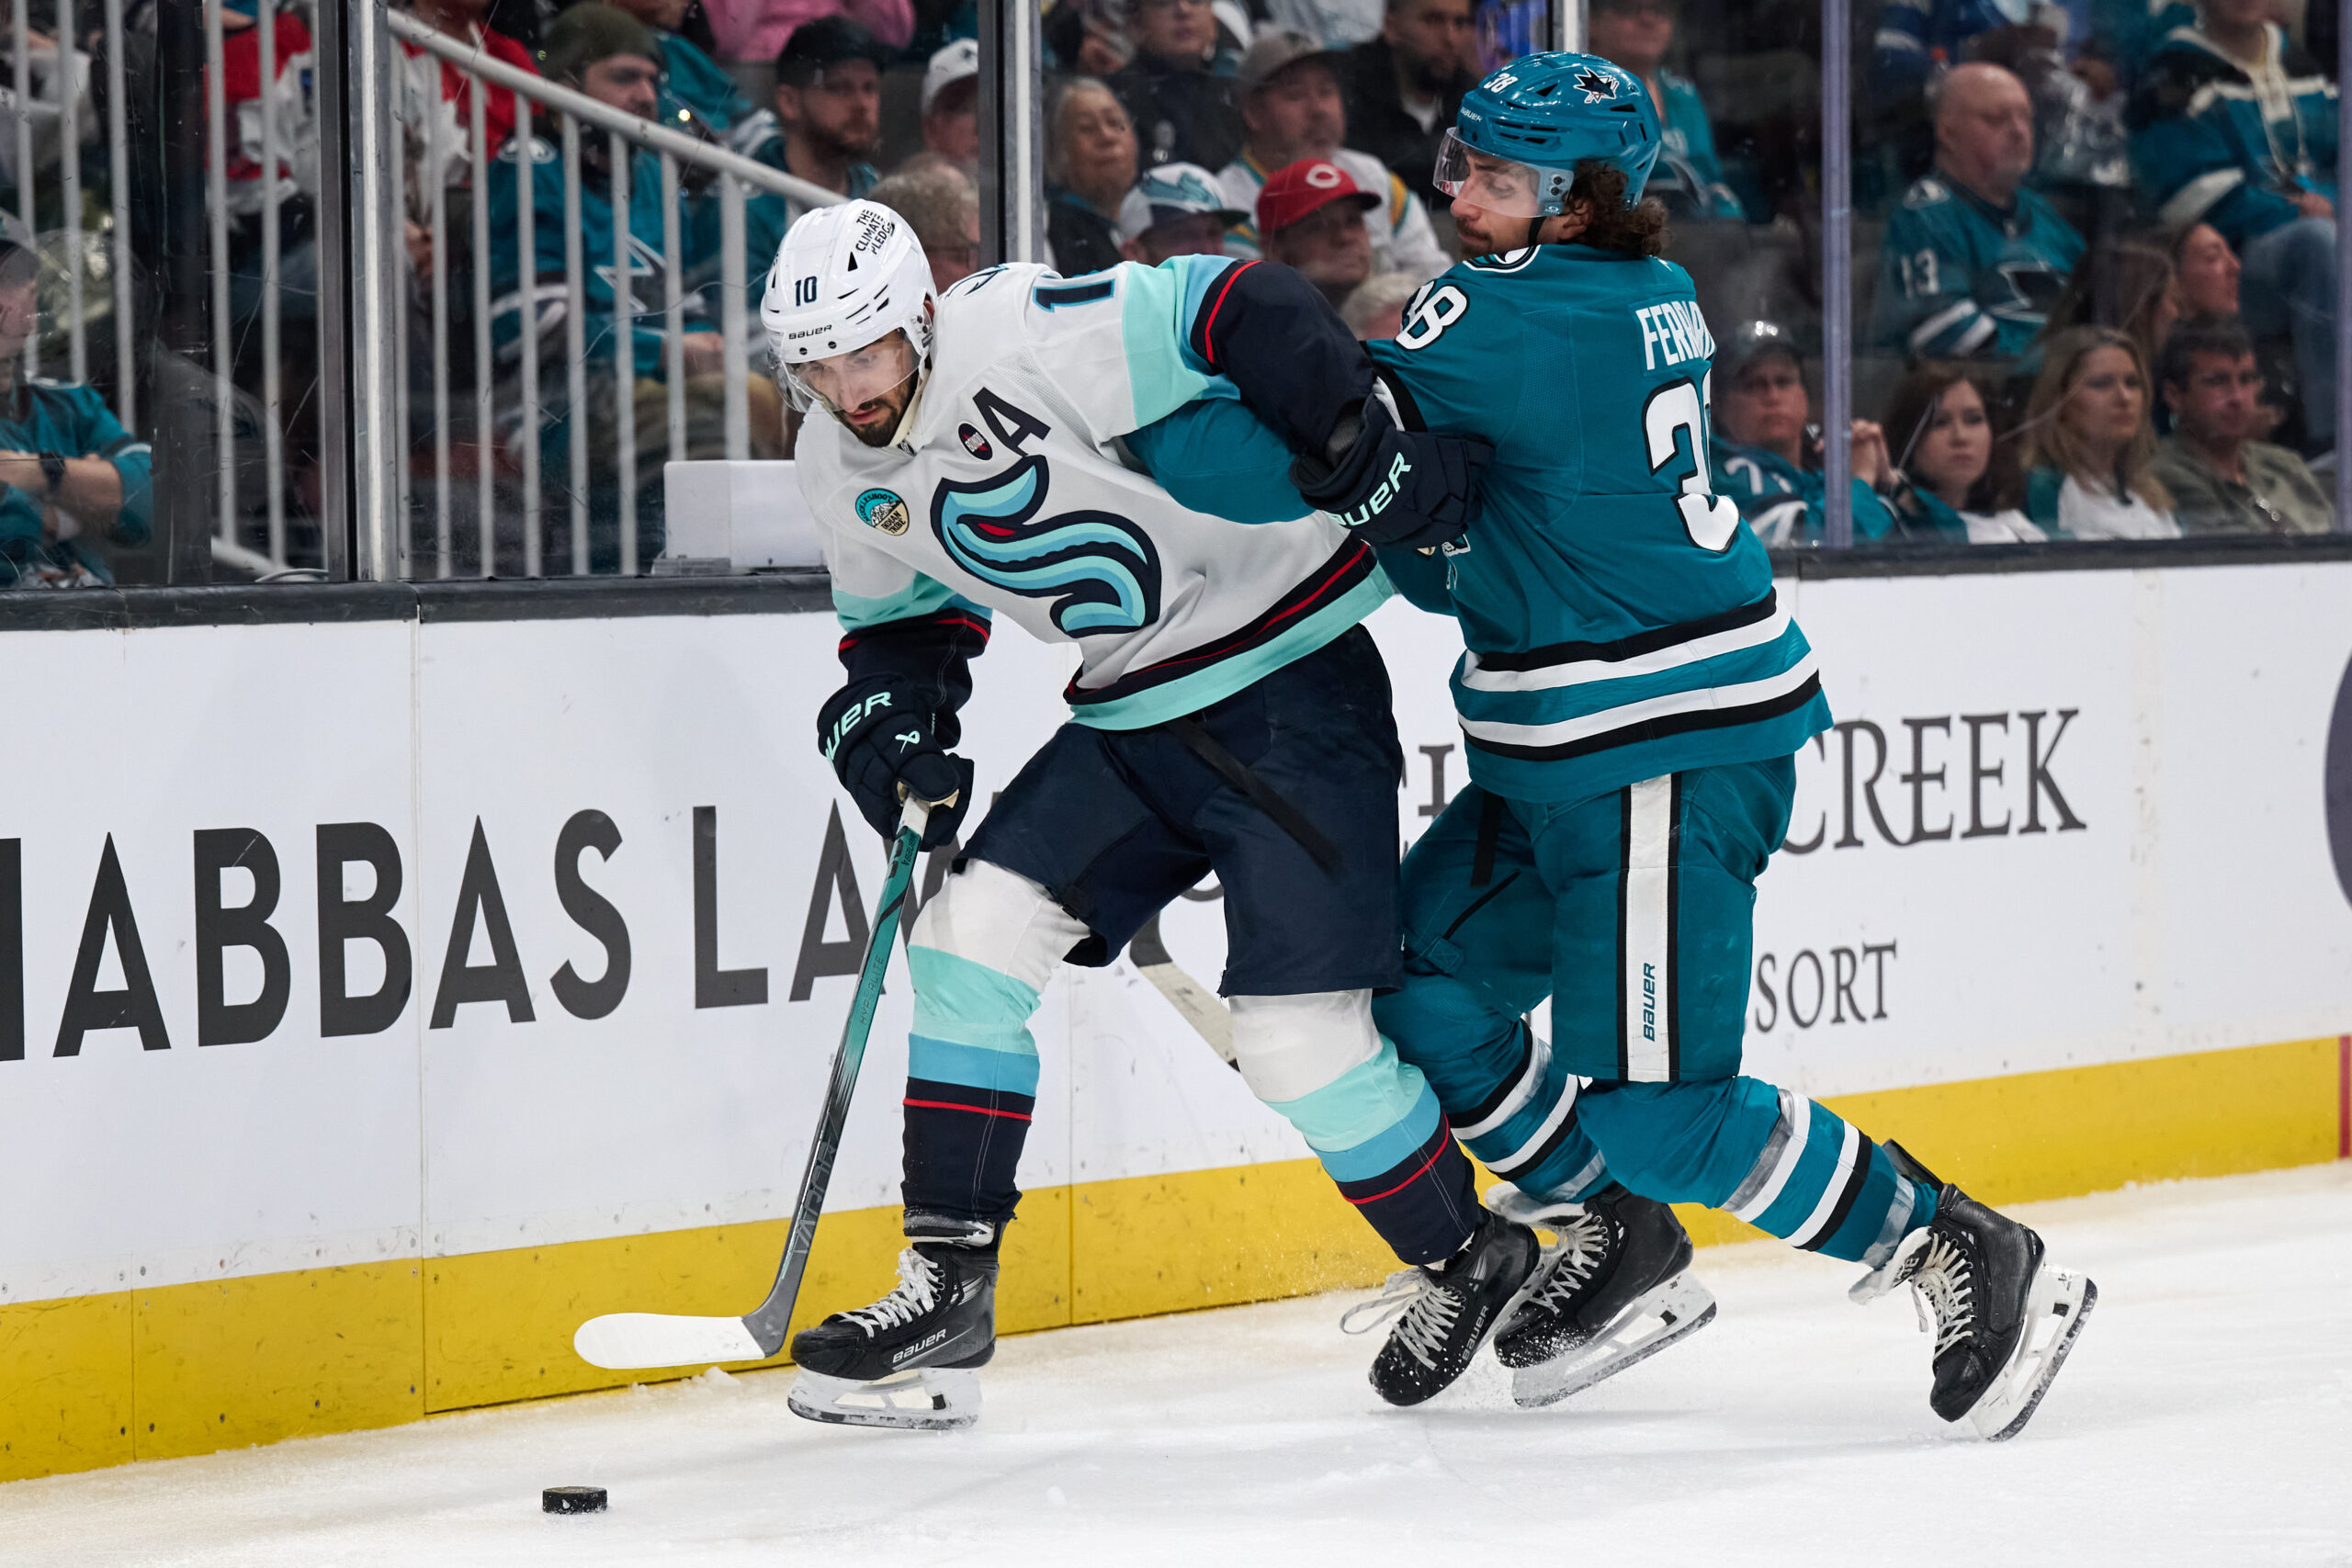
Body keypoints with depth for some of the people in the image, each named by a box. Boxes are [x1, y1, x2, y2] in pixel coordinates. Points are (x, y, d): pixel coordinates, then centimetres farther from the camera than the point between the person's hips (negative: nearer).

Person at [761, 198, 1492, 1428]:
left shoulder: (1030, 334, -24)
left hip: (1292, 688, -8)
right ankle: (947, 1285, 3)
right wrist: (890, 721, -2)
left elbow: (1250, 313, -24)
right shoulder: (839, 469, 2)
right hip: (1131, 717, 8)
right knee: (974, 929, -5)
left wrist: (1368, 460, -27)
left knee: (1299, 1036, -11)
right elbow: (902, 613, 17)